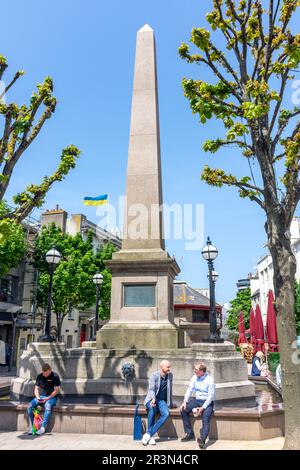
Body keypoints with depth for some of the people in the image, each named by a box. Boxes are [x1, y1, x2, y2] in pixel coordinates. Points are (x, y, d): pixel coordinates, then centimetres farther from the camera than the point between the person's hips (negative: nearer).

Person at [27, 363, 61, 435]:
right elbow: (36, 388, 8)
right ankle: (33, 425, -4)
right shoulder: (39, 377, 5)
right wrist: (37, 397, -11)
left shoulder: (55, 376, -10)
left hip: (51, 397, -5)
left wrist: (47, 398, -20)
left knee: (48, 406, -37)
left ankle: (43, 427, -27)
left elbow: (56, 390, -11)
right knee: (30, 406, -20)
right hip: (40, 396, 5)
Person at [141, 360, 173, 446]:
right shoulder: (154, 375, -12)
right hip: (151, 399, -3)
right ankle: (151, 436, -27)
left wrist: (170, 403, 21)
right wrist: (153, 399, -41)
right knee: (152, 408, -38)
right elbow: (151, 389, -21)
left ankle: (148, 434, -27)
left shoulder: (170, 375, 3)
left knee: (166, 414, -29)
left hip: (162, 401, 3)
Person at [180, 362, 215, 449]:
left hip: (207, 402, -6)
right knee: (183, 410, -10)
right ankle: (189, 434, 0)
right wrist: (185, 402, -9)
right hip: (197, 400, 6)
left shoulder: (209, 380, -17)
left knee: (206, 416, -32)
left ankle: (202, 439, -36)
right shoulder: (194, 378, 0)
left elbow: (211, 396, -17)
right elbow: (189, 390, 4)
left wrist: (202, 408, -23)